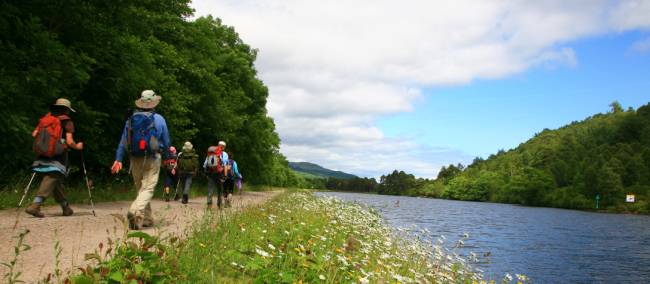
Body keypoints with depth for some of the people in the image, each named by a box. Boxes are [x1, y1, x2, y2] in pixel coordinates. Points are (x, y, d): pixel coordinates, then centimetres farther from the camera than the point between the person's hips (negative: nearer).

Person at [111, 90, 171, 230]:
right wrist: (166, 157, 19)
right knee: (148, 188, -6)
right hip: (152, 159, -3)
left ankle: (147, 218, 21)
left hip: (135, 159, 3)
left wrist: (118, 159, 3)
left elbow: (123, 141, 3)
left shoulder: (131, 119, 6)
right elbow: (166, 141, 5)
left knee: (140, 188, 15)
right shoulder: (159, 119, 0)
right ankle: (136, 211, -30)